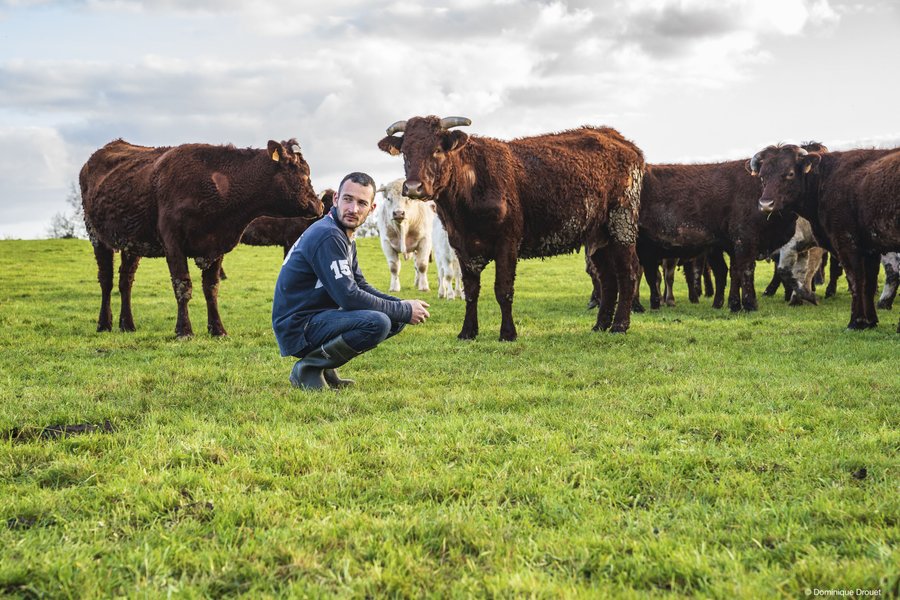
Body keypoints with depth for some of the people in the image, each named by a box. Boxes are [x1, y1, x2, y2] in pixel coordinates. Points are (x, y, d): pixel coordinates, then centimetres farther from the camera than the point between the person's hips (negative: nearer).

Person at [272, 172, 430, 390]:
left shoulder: (345, 237, 13)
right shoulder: (327, 236, -20)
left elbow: (360, 286, 17)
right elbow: (349, 297, -24)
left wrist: (403, 306, 0)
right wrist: (404, 311, -15)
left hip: (318, 318, 10)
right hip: (297, 328, -10)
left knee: (396, 318, 10)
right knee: (377, 323, -28)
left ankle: (326, 369, 9)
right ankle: (308, 368, -10)